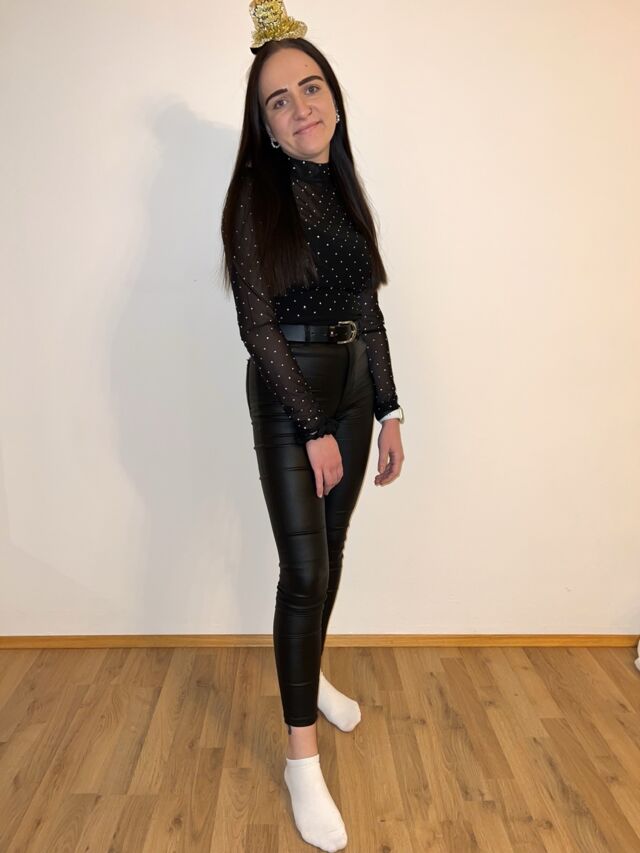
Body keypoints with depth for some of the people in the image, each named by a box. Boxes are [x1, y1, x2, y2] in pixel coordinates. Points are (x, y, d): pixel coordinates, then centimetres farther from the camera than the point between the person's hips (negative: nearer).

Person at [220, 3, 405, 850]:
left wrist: (389, 412, 6)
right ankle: (302, 758, 8)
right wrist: (314, 428, -16)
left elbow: (370, 311, 9)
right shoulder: (255, 199, -9)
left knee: (332, 547, 16)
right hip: (287, 392, -6)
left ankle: (312, 675, 40)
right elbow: (257, 325, -14)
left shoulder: (346, 190, 8)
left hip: (353, 386, 6)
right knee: (305, 568, -6)